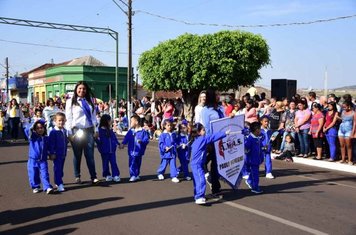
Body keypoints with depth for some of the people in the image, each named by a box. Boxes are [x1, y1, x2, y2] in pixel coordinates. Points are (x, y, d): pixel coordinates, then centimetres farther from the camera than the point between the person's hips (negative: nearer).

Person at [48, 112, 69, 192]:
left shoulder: (64, 131, 8)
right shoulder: (53, 132, -14)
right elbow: (51, 143, -15)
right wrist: (52, 153, -16)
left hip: (63, 153, 7)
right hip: (56, 154, -7)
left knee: (61, 168, 15)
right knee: (57, 169, -4)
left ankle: (58, 182, 27)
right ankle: (59, 184, -4)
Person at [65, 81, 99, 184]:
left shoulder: (89, 101, 14)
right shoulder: (70, 101, 2)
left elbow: (94, 116, 14)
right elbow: (69, 118, -2)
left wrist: (96, 129, 8)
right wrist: (69, 133, -7)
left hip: (89, 130, 2)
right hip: (77, 130, -2)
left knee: (90, 154, -1)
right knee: (77, 155, 7)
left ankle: (93, 177, 1)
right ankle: (77, 176, 18)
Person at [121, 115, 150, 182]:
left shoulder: (143, 131, -8)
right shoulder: (130, 131, 4)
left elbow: (146, 140, -11)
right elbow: (126, 138, 7)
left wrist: (141, 141, -28)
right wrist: (123, 143, -6)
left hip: (139, 151, -2)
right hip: (131, 151, 3)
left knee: (138, 163, 10)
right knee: (132, 164, -1)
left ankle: (136, 175, 24)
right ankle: (133, 175, 8)